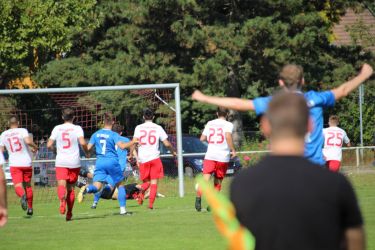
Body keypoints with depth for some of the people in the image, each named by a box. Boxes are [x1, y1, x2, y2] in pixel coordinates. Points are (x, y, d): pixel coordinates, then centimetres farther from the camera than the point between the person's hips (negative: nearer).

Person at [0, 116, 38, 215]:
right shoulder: (22, 131, -4)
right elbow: (28, 141, -22)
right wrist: (35, 147, -3)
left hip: (14, 164, 0)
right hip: (26, 163, 0)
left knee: (18, 186, -8)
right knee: (28, 185, 17)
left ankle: (23, 196, -43)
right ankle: (30, 208, 23)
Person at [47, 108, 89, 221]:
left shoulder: (57, 128, 5)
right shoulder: (77, 128, 0)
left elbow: (49, 145, 1)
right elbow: (82, 142, -15)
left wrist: (53, 148, 24)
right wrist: (87, 152, 4)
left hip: (61, 162, 0)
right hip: (74, 162, 0)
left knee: (61, 185, -13)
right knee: (71, 187, 13)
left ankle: (62, 200, -46)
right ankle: (69, 213, 16)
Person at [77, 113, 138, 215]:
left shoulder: (96, 134, 7)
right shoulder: (114, 135, -5)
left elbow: (88, 148, 5)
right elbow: (122, 146, -18)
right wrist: (132, 142, -3)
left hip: (99, 162, 3)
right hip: (112, 162, -3)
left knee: (97, 187, -4)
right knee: (120, 185, 13)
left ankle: (86, 190, -38)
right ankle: (123, 209, 10)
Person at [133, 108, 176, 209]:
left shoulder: (139, 128, 4)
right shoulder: (158, 128, 3)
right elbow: (167, 143, 2)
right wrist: (173, 151, 18)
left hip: (143, 158, 1)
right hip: (154, 157, -1)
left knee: (146, 182, 14)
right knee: (154, 182, 3)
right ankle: (151, 204, -9)